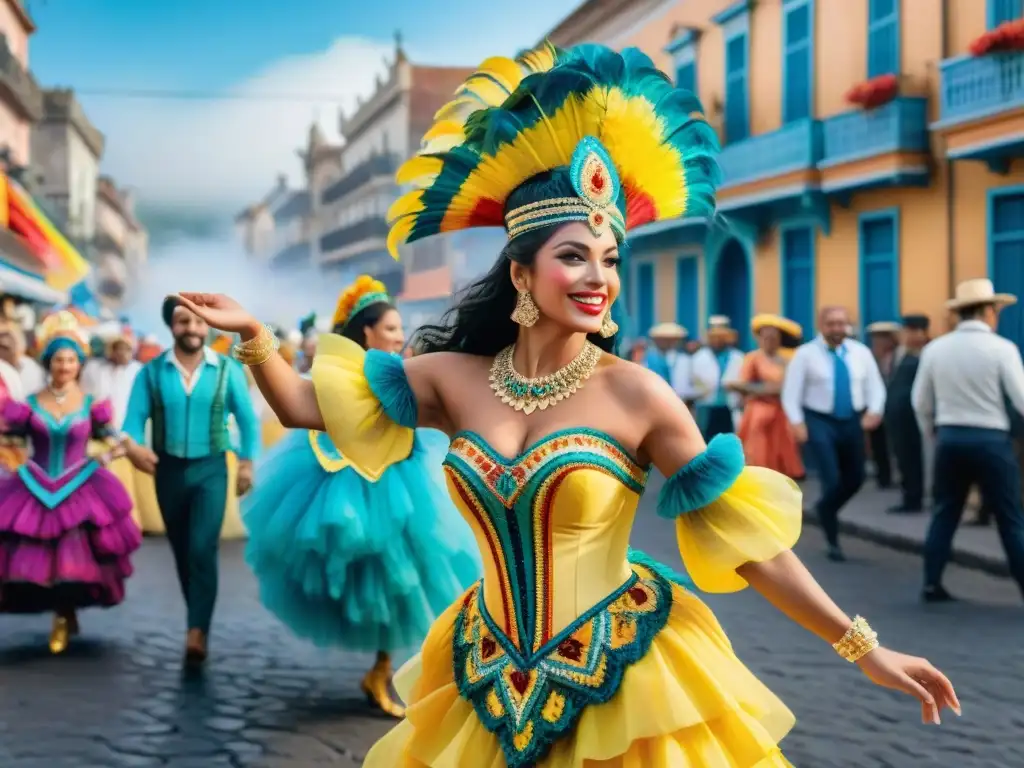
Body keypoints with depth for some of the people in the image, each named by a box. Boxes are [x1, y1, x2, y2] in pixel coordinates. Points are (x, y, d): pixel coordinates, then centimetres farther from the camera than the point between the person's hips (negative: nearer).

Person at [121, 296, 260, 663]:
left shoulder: (227, 370, -2)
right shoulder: (152, 372, -3)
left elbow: (247, 419, 5)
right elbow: (134, 417, -8)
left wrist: (247, 461, -3)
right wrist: (132, 445, -28)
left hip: (210, 469, -2)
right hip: (168, 469, 2)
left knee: (202, 549, -16)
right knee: (181, 551, 14)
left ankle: (198, 632, -19)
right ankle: (198, 619, 30)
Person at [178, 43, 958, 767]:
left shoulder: (637, 393, -12)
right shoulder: (457, 378, -3)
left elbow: (742, 536, -10)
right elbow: (306, 407, 5)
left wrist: (863, 648, -10)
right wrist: (254, 334, -11)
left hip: (623, 685, -3)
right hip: (495, 686, 4)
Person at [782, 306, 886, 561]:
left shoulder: (861, 352, 3)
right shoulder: (806, 354, -6)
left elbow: (875, 387, 4)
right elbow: (791, 392, -6)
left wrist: (874, 411, -15)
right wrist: (797, 423, -19)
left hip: (852, 421, 4)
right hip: (820, 422, -4)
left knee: (855, 479, 12)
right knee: (832, 480, -9)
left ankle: (826, 511, 41)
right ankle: (832, 540, 6)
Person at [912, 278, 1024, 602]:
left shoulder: (935, 348, 3)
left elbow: (921, 402, 9)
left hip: (949, 438, 4)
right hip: (991, 440, -4)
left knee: (945, 513, 15)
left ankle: (932, 584, 13)